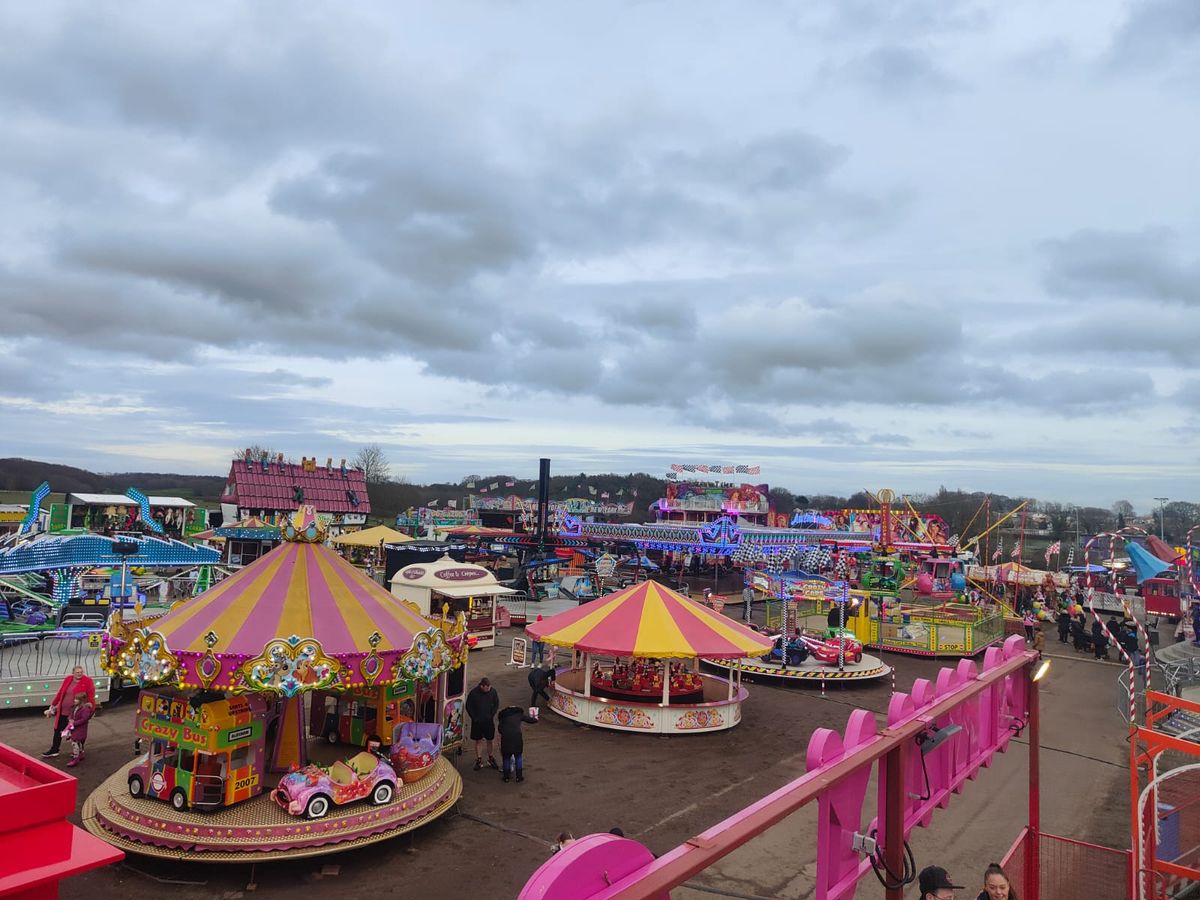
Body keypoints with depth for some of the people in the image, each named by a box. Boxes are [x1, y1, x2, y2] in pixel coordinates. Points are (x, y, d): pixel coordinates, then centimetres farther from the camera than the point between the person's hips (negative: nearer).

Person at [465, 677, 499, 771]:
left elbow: (497, 704, 3)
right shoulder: (474, 693, -16)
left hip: (489, 721, 1)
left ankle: (490, 759, 28)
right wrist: (474, 717, -8)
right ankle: (479, 761, 19)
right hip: (477, 721, -1)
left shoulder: (493, 691, -11)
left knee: (490, 740, 11)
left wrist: (492, 715, -5)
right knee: (478, 740, 8)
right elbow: (468, 706, -5)